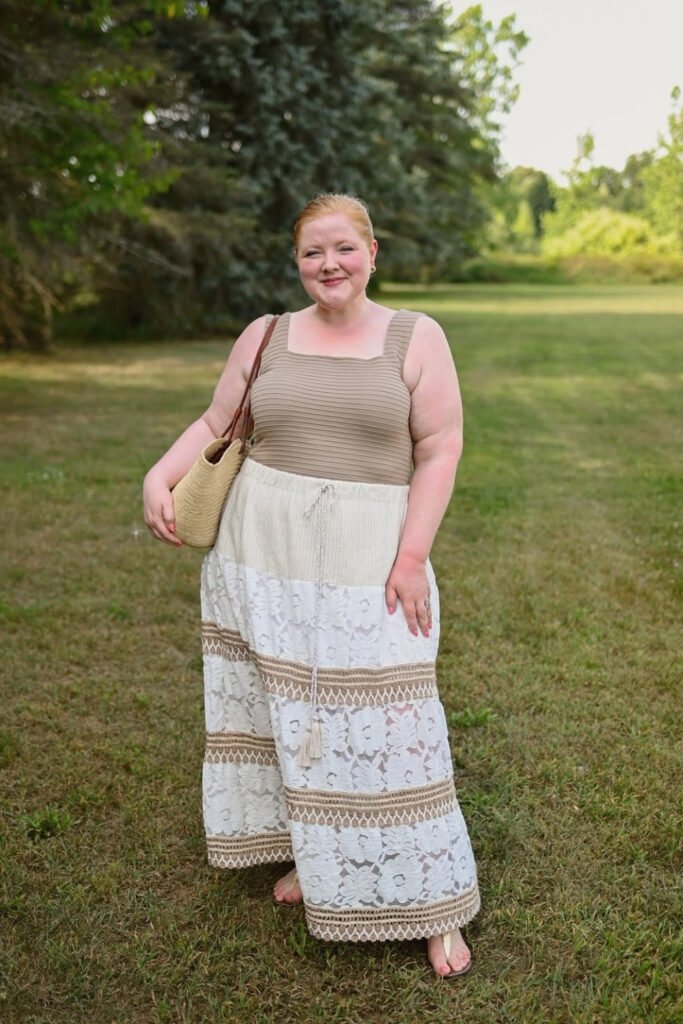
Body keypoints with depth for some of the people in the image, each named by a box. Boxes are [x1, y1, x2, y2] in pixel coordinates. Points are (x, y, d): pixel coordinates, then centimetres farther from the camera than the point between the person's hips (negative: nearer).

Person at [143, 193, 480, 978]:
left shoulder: (416, 339, -1)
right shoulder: (265, 338, 7)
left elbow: (440, 451, -4)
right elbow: (214, 426, 12)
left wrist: (411, 556, -12)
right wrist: (159, 478, -6)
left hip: (368, 558, -3)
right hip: (262, 554, 3)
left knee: (382, 723, -1)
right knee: (285, 708, 11)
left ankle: (428, 903, 13)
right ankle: (314, 855, 32)